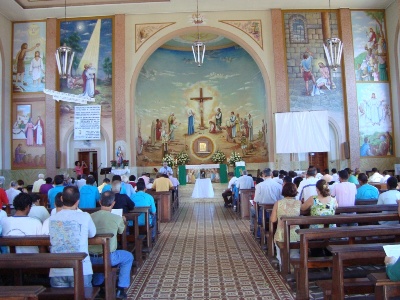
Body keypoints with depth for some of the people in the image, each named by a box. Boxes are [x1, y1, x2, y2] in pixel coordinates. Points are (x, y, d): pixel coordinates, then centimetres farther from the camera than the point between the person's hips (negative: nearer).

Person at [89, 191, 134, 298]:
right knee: (129, 257, 23)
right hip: (108, 258, -4)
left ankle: (97, 286, 41)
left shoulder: (90, 217, -5)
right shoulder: (117, 218, -12)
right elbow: (121, 231, 10)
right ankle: (121, 289, 22)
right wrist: (123, 221, 33)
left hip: (90, 259, 4)